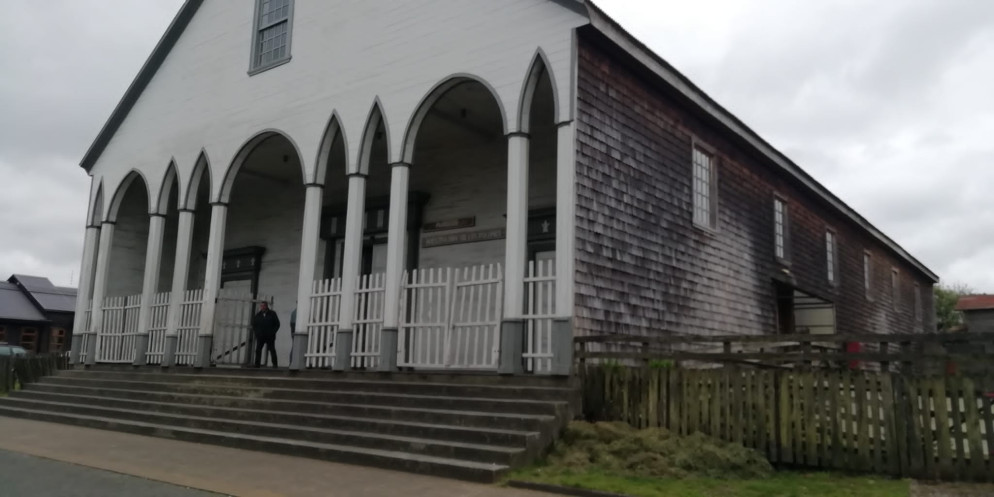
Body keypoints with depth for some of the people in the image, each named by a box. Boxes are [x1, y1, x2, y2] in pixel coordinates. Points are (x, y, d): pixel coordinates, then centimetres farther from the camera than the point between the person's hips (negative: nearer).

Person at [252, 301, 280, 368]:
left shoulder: (272, 314, 2)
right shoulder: (258, 315, 9)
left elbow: (277, 324, 4)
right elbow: (253, 324, 17)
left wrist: (273, 332, -5)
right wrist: (256, 331, 4)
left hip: (270, 337, -2)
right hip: (260, 336, 3)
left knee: (272, 350, 1)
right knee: (258, 350, -1)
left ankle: (275, 364, 5)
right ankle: (257, 364, 3)